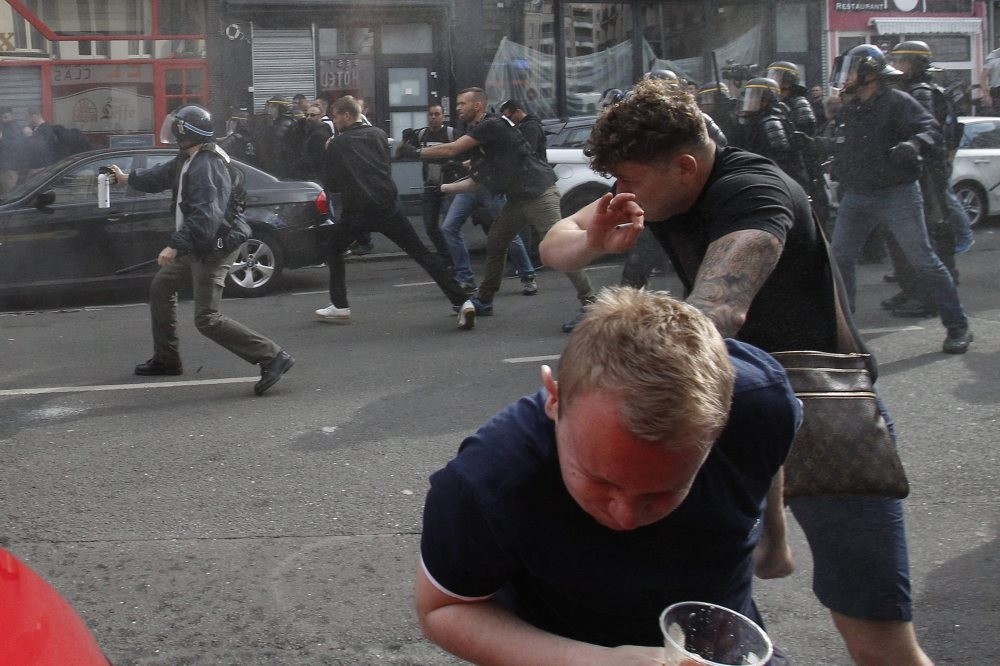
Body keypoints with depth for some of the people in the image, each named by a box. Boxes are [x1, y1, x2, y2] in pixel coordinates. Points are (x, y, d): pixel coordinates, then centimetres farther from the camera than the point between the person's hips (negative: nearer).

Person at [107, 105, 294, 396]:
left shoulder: (206, 166, -25)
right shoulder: (188, 160, 8)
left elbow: (204, 216, -33)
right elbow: (162, 175, 30)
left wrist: (175, 245, -34)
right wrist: (129, 178, 43)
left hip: (212, 247, -11)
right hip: (197, 245, 11)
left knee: (207, 319, -13)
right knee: (161, 287, 22)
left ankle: (273, 358, -15)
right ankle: (166, 359, 33)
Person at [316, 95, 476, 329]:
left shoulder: (337, 145, 0)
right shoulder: (379, 135, 12)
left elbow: (332, 185, 3)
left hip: (357, 212, -3)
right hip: (388, 206, 3)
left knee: (333, 249, 22)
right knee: (422, 254, 2)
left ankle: (340, 306, 16)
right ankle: (461, 301, -10)